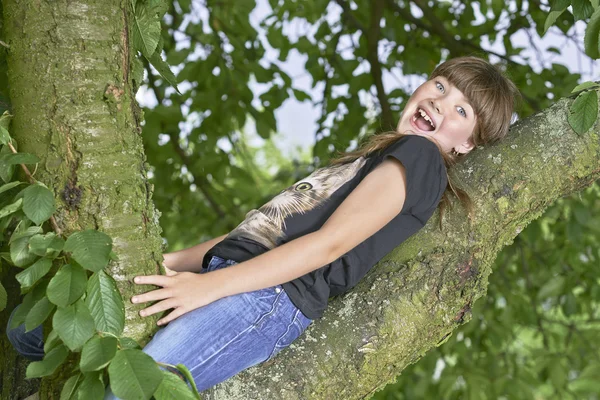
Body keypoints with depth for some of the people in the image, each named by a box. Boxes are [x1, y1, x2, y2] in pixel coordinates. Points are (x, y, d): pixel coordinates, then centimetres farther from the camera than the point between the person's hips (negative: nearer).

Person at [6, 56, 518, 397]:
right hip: (227, 275, 10)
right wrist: (169, 263, 17)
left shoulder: (419, 156, 2)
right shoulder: (374, 158, 30)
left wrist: (209, 286, -18)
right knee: (31, 331, 4)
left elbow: (329, 243, -12)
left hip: (272, 297, -10)